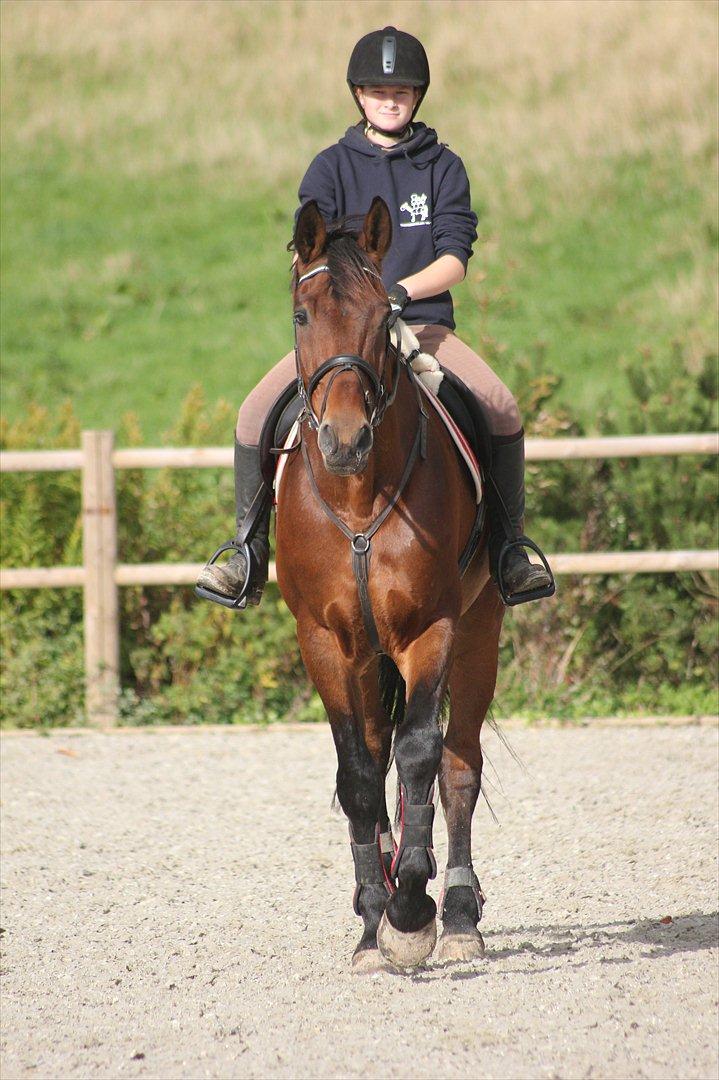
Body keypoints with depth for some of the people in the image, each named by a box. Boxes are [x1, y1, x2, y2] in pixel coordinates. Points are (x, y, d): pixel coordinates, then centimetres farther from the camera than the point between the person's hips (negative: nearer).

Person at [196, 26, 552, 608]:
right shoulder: (332, 167, 7)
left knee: (503, 410, -24)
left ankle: (510, 548, -9)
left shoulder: (443, 167, 7)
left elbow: (454, 259, -3)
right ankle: (249, 554, -8)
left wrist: (400, 291, -20)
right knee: (256, 413, -21)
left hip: (425, 325, 0)